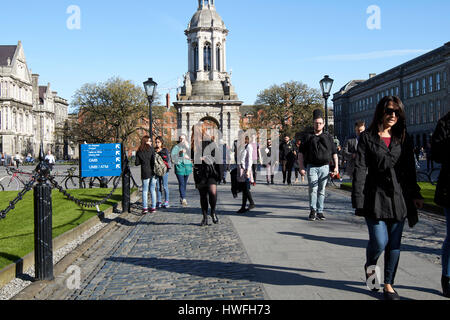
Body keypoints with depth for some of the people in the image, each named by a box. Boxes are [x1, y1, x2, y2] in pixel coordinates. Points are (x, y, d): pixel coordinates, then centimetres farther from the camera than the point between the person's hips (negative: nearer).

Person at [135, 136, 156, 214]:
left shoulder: (139, 151, 3)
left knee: (145, 191, 6)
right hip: (153, 172, 0)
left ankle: (145, 208, -1)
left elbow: (136, 163, 2)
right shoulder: (151, 149, -3)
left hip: (145, 173, 0)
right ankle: (153, 207, 11)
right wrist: (155, 169, -1)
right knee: (153, 190, 10)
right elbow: (154, 160, -11)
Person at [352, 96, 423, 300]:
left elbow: (410, 170, 15)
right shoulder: (367, 138, 0)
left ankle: (388, 284, 19)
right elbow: (360, 170, -5)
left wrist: (415, 195, 7)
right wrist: (358, 200, -11)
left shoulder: (404, 139, 11)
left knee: (394, 244, 5)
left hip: (399, 198, 4)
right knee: (379, 242, -9)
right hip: (375, 197, -3)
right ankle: (369, 265, 25)